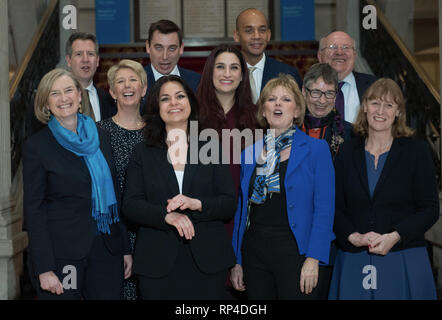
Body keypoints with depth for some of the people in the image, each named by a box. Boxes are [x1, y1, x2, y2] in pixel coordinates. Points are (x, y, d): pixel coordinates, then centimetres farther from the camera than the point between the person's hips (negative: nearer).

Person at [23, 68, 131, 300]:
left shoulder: (100, 138, 9)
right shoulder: (36, 146, -4)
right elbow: (33, 209, -7)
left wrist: (125, 249, 10)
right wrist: (44, 268, -13)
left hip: (106, 250, 4)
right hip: (61, 254, -4)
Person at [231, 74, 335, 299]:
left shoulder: (316, 149, 0)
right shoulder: (249, 154, 12)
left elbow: (324, 209, -6)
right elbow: (241, 210, 14)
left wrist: (313, 259, -14)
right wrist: (237, 262, 9)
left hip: (293, 253, -4)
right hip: (254, 253, 4)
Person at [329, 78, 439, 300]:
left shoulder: (417, 151, 2)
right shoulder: (348, 152, 8)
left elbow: (430, 209, -1)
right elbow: (336, 207, 7)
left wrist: (394, 237, -13)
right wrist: (353, 237, -10)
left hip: (403, 262, -2)